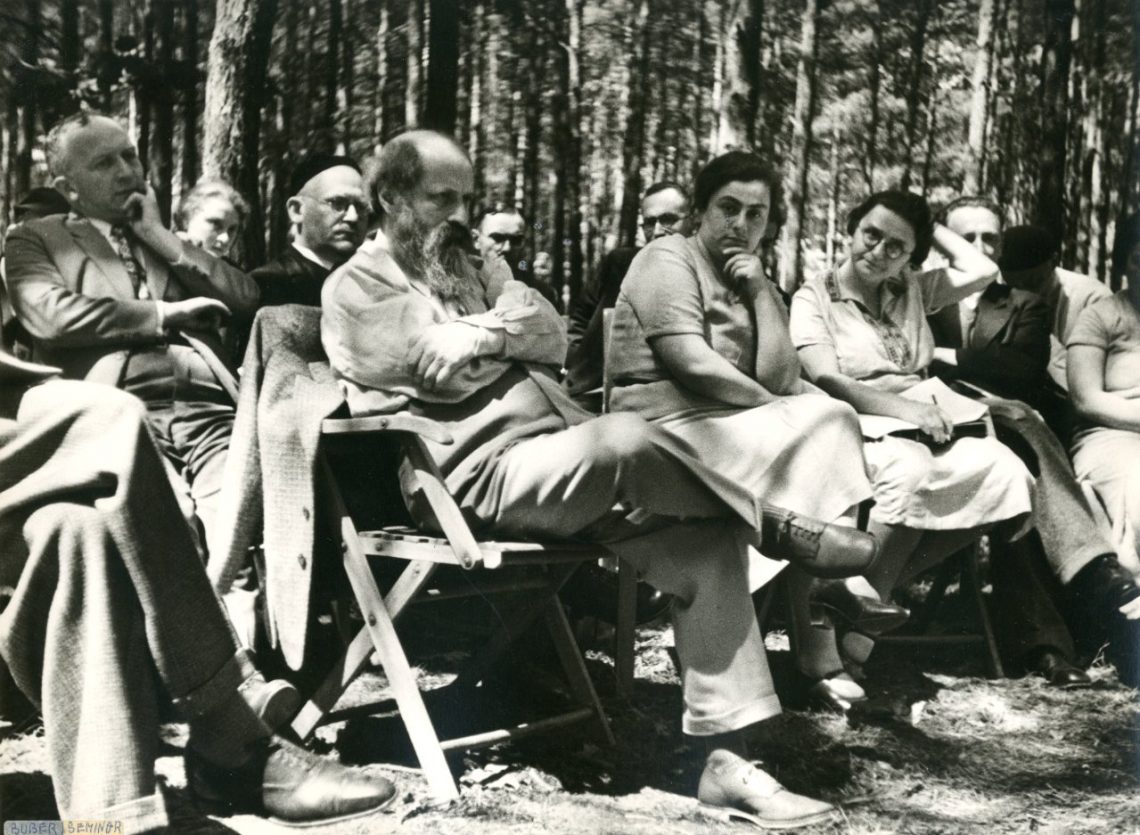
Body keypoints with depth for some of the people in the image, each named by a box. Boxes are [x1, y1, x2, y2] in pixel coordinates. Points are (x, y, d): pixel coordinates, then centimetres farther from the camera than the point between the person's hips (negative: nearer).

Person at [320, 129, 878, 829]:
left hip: (563, 460, 8)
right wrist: (508, 329, 1)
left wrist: (483, 331, -10)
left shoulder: (473, 267, 25)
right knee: (624, 437, -34)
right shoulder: (358, 287, 5)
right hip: (479, 473, -7)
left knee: (704, 540, -12)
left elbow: (553, 334, 7)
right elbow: (442, 370, -13)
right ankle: (774, 525, -8)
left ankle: (726, 755, -14)